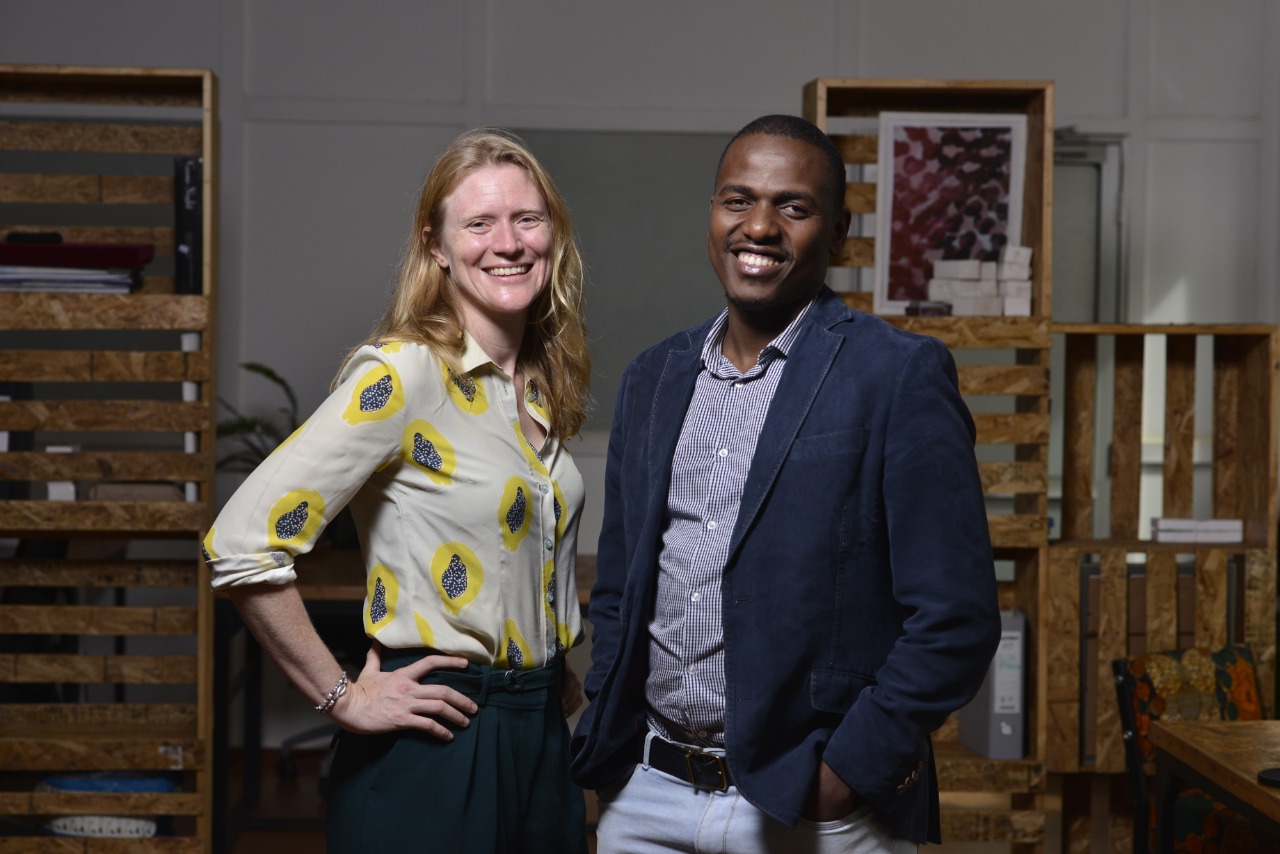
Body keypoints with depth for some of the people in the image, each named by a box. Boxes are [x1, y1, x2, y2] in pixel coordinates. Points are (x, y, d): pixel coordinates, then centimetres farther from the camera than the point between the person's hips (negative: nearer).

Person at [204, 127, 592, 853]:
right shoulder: (403, 373, -15)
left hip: (543, 738, 7)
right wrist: (341, 696, -14)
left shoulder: (544, 385, 7)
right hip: (435, 746, -7)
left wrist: (557, 671, 10)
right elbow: (240, 543, -21)